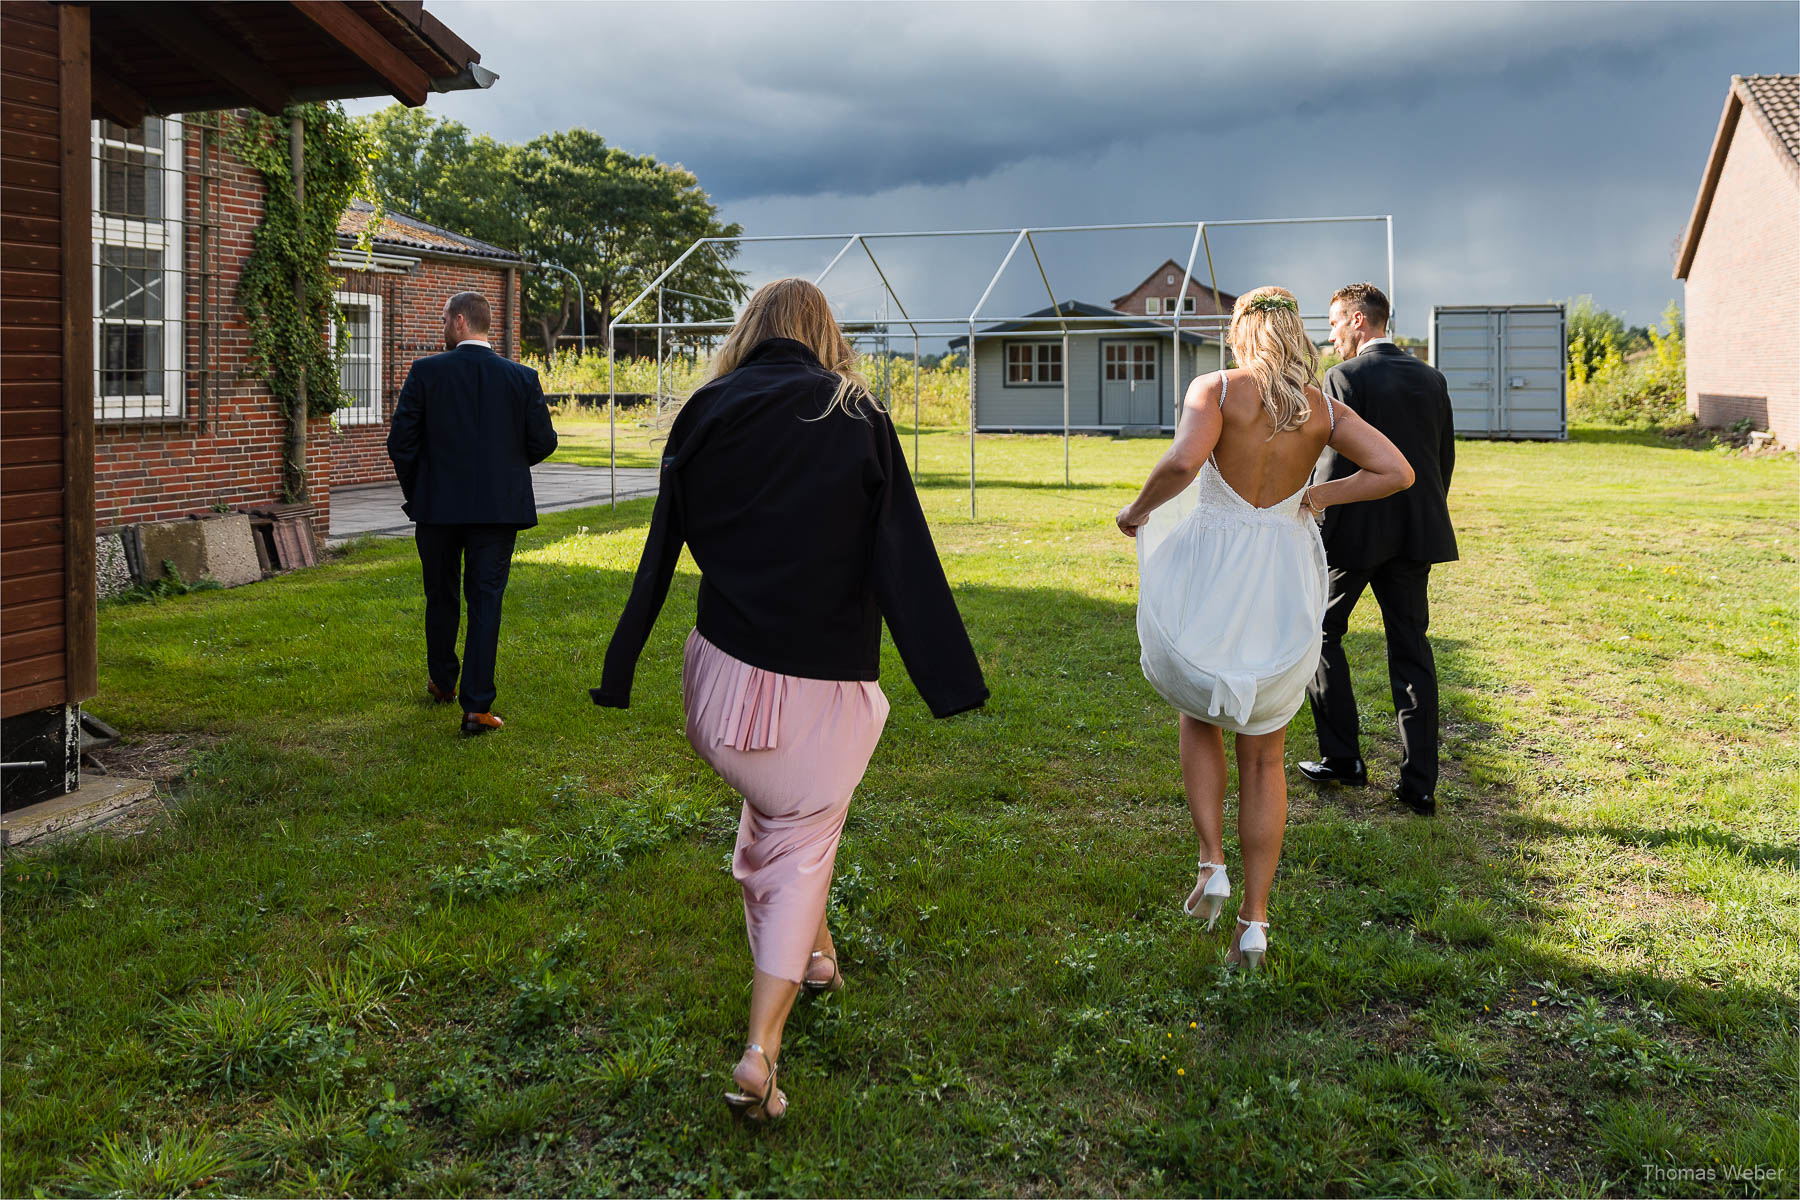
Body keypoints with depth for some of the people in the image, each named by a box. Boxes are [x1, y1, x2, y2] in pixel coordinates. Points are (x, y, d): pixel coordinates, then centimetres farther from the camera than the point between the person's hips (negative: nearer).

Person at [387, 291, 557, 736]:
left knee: (441, 598, 18)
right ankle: (476, 706, -3)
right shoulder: (522, 377, -2)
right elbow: (543, 442, -1)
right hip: (499, 507, 0)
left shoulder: (425, 372, -6)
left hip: (437, 505, 0)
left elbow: (400, 442, -6)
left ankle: (442, 683, 36)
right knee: (485, 602, 2)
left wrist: (414, 492, 9)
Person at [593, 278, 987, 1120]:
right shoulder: (857, 417, -3)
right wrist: (951, 681, -8)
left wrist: (620, 673, 11)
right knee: (801, 844, 9)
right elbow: (904, 557, -9)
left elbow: (661, 551, 4)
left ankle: (815, 953, 41)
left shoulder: (707, 412, 2)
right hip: (825, 680, -2)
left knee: (775, 809, 29)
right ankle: (761, 1050, 1)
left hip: (726, 669, 2)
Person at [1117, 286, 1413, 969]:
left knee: (1199, 715, 26)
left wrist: (1138, 509, -9)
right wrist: (1318, 496, 4)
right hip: (1283, 586, 3)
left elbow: (1183, 461, -27)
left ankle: (1212, 865, 10)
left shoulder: (1216, 389, -9)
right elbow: (1397, 473, -7)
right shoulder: (1323, 410, 1)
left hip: (1210, 576, -2)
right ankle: (1254, 920, 13)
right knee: (1263, 754, 15)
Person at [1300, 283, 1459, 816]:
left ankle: (1341, 757, 14)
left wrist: (1314, 536, -10)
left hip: (1355, 531, -6)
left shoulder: (1344, 379, -11)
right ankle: (1420, 782, 7)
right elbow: (1446, 458, 12)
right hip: (1414, 531, 6)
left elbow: (1335, 463, -15)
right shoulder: (1431, 378, 9)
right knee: (1411, 650, 8)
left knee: (1320, 632, 13)